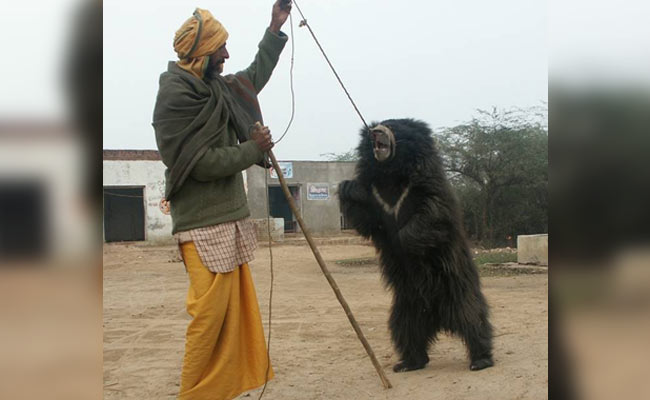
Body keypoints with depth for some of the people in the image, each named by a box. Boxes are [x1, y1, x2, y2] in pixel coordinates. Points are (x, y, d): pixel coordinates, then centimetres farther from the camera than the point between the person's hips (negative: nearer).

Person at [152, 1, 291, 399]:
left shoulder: (216, 88, 13)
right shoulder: (175, 95, -13)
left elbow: (254, 79, 32)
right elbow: (200, 162, -19)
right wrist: (253, 149, -11)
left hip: (230, 217, 9)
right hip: (204, 223, -9)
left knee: (237, 311, 11)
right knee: (211, 313, -9)